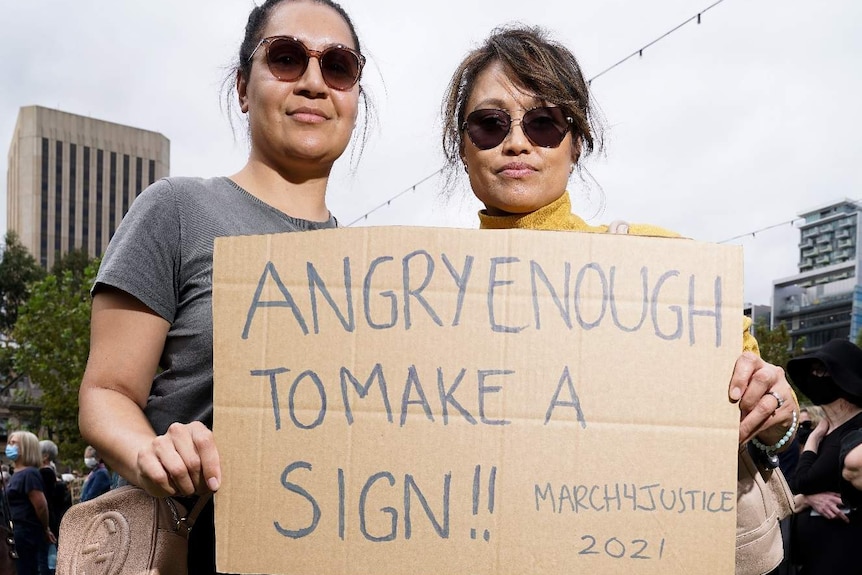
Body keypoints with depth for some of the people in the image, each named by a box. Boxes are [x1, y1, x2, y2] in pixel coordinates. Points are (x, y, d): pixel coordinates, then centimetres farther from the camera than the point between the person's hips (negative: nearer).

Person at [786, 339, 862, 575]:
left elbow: (803, 482, -19)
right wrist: (809, 498, -11)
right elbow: (800, 491, 12)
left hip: (840, 549, -8)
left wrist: (813, 437, -4)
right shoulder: (827, 428, 11)